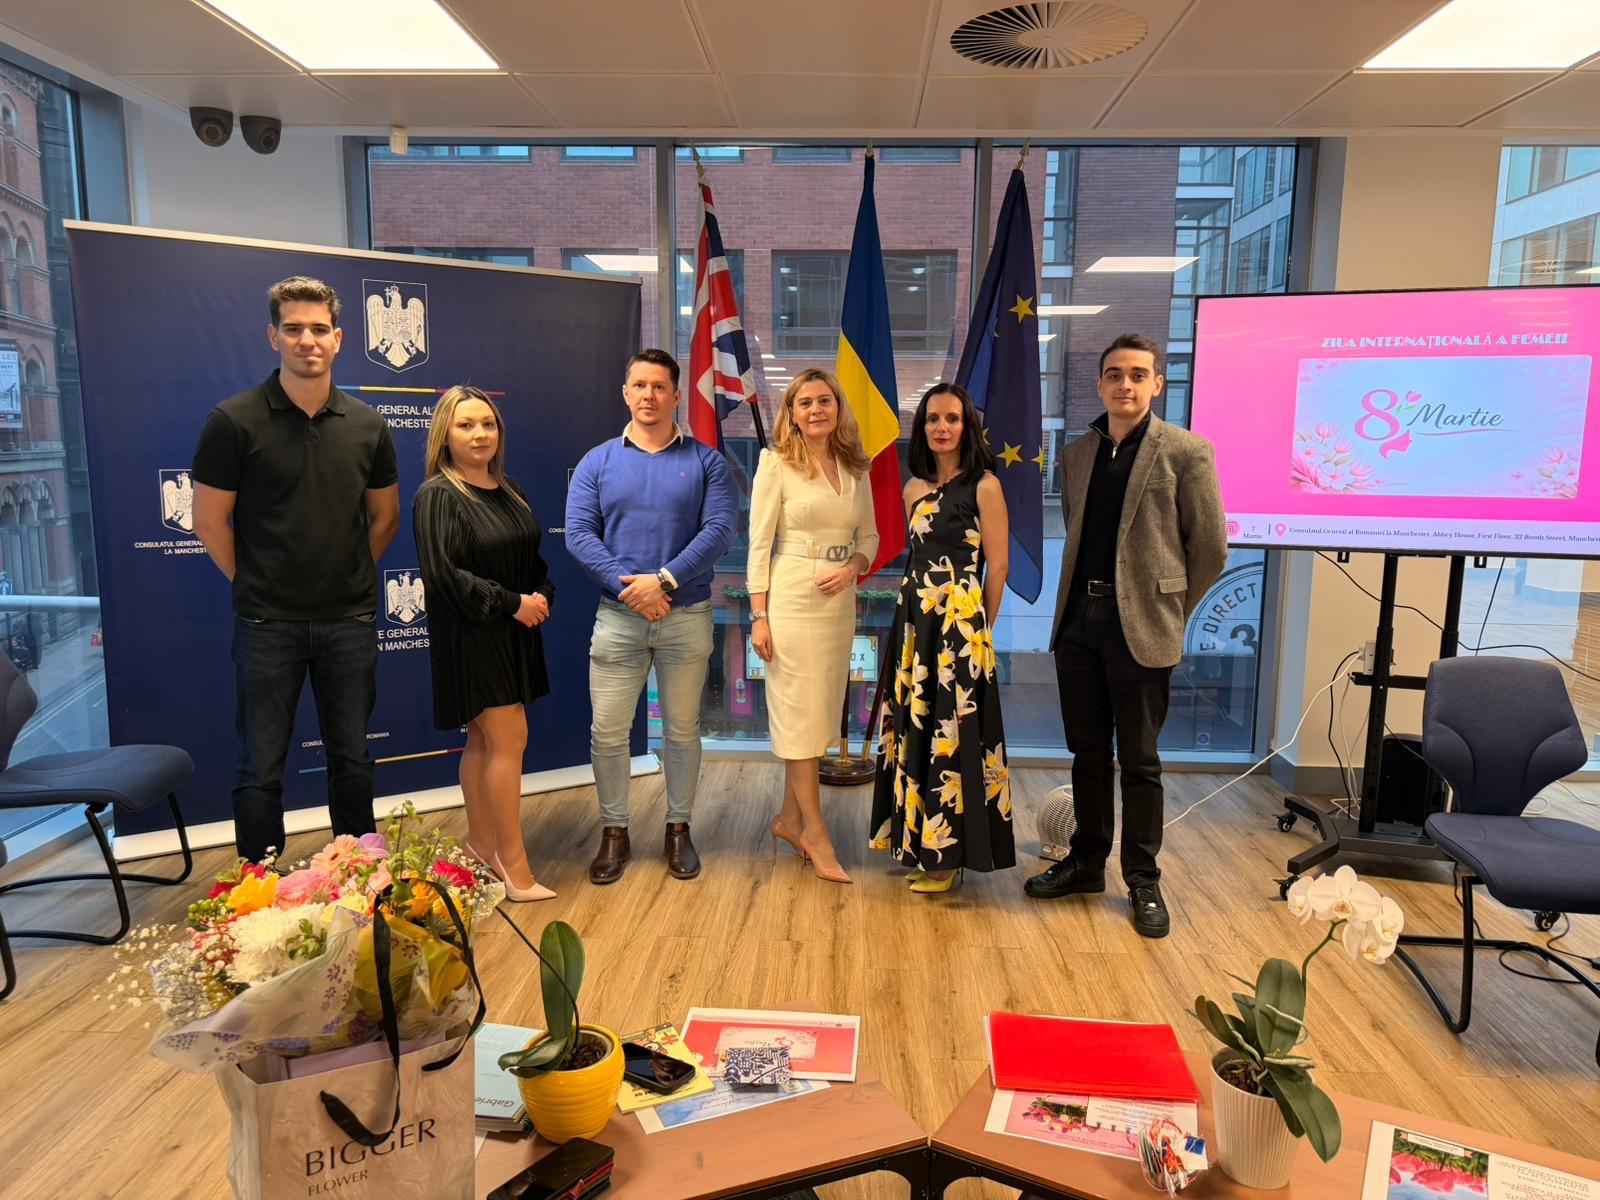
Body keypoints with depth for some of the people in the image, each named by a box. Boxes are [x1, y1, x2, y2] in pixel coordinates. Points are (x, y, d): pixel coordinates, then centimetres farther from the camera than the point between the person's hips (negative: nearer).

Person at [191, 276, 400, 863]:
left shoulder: (366, 425, 3)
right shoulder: (234, 421, -7)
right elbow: (209, 520, -2)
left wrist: (351, 576, 9)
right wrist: (254, 585, 2)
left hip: (349, 618, 3)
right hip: (267, 622, -3)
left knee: (352, 758, 13)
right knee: (261, 766, 7)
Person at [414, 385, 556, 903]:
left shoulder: (508, 491, 13)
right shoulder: (437, 495, -10)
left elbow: (532, 558, 18)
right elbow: (443, 573, -18)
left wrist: (541, 596, -2)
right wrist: (511, 603, -17)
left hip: (513, 633, 7)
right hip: (468, 636, -7)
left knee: (484, 740, 13)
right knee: (509, 738, -7)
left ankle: (482, 844, 24)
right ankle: (513, 864, 2)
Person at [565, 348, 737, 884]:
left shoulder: (706, 462, 2)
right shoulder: (597, 462, 5)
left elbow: (719, 530, -9)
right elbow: (579, 533, -3)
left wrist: (664, 580, -18)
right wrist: (628, 583, -16)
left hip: (687, 615, 0)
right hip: (617, 617, 1)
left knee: (682, 729, 10)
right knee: (608, 731, 2)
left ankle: (679, 829, 26)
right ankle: (614, 832, 20)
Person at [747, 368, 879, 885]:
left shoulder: (855, 468, 9)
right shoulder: (776, 463, -4)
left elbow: (869, 537, 14)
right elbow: (760, 543, -6)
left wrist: (852, 568, -8)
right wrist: (759, 616, -10)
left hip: (840, 600, 6)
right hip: (792, 598, -5)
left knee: (821, 710, 11)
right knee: (801, 712, -1)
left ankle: (790, 817, 26)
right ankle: (815, 832, 9)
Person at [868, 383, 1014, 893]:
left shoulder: (984, 486, -7)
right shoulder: (915, 488, 11)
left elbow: (997, 565, -6)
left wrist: (977, 627, 0)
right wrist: (917, 608, 8)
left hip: (959, 621, -6)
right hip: (914, 619, 7)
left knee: (951, 731, 0)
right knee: (914, 728, 10)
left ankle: (948, 854, 12)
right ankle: (919, 841, 24)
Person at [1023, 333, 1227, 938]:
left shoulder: (1186, 452, -5)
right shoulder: (1077, 454, 11)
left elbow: (1210, 548, -2)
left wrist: (1168, 609, 2)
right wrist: (1081, 595, 13)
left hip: (1139, 626, -4)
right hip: (1078, 618, 5)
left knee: (1139, 760, 4)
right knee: (1088, 751, 14)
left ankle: (1143, 880, 18)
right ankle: (1087, 861, 27)